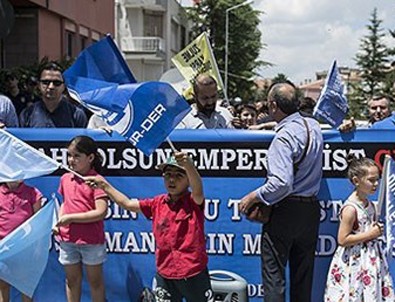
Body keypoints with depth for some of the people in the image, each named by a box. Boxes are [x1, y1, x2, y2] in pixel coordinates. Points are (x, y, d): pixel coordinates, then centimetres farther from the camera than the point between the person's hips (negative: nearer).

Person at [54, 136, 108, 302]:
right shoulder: (65, 178, 5)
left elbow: (101, 213, -21)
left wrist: (70, 218, -19)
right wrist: (58, 221, 2)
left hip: (91, 241, -5)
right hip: (67, 239, 5)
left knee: (95, 280, 11)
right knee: (72, 280, 16)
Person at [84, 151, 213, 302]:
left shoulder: (194, 202, -12)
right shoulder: (158, 203, 4)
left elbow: (198, 189, -35)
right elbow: (127, 204, 12)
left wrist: (189, 166, -55)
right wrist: (105, 185, 5)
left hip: (193, 274, -5)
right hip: (164, 274, 5)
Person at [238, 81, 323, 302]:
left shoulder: (284, 137, -18)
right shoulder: (314, 126, 6)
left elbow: (282, 183, -25)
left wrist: (255, 197, -11)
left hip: (285, 211, -8)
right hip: (311, 209, 8)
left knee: (274, 272, 0)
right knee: (303, 274, 15)